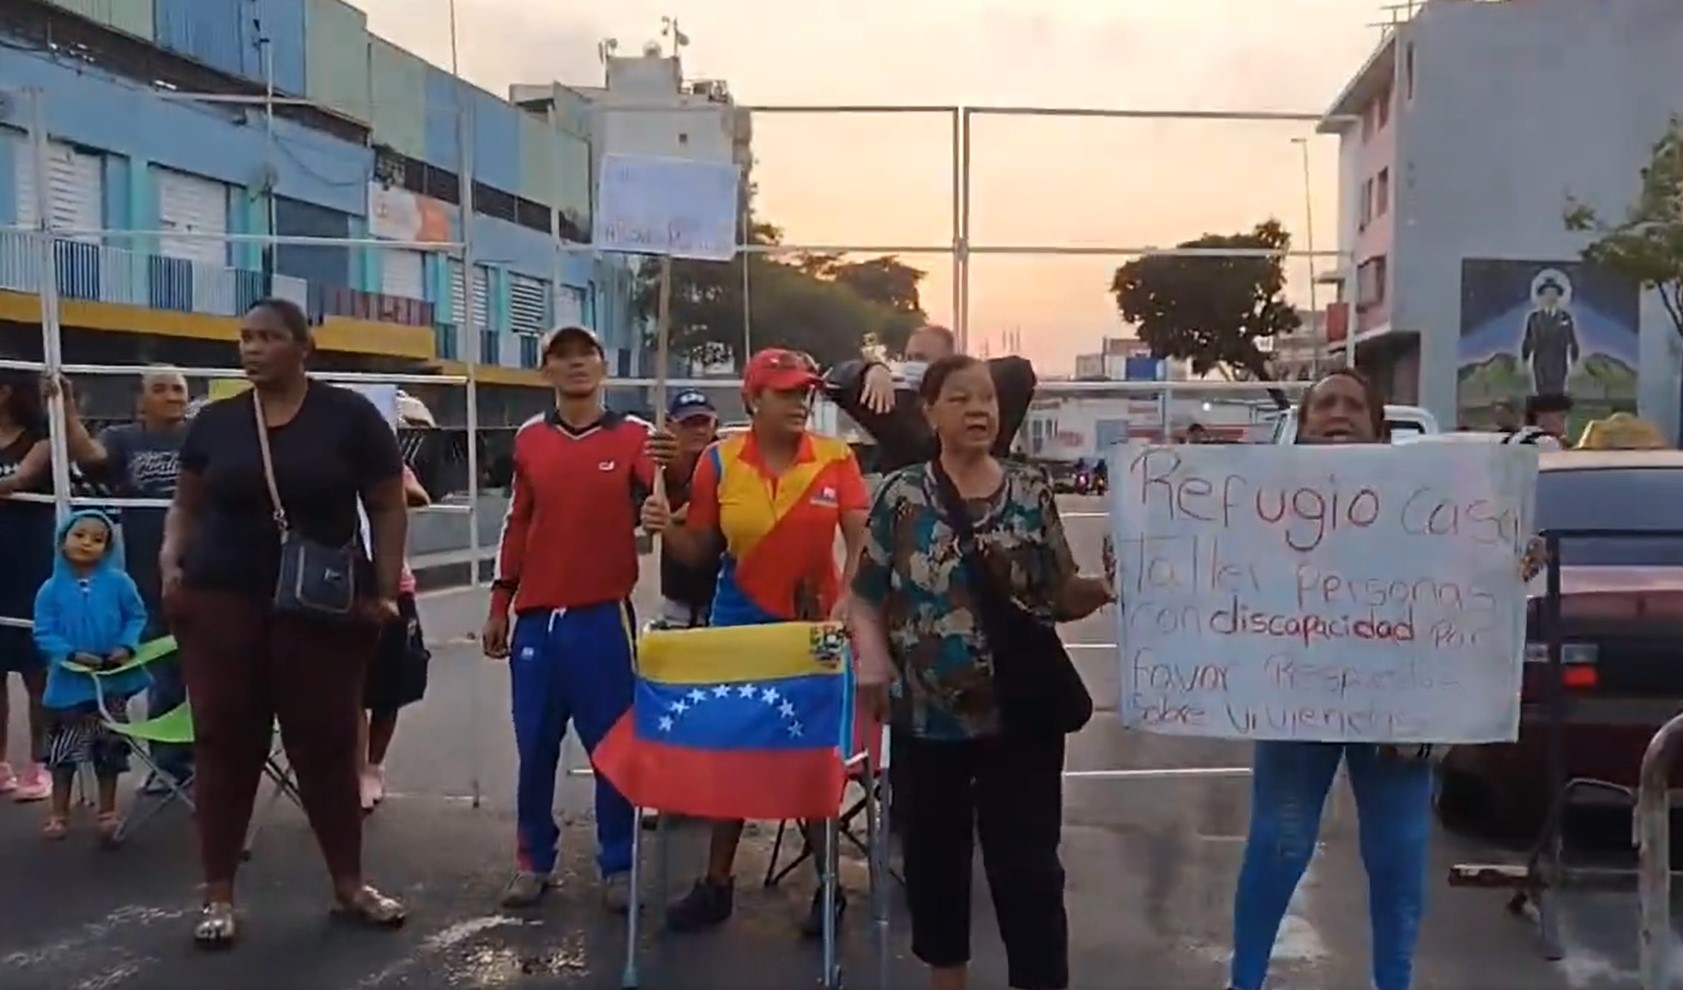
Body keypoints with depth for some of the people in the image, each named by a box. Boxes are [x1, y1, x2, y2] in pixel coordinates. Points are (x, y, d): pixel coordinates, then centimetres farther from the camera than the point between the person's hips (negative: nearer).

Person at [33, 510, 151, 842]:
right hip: (68, 681, 0)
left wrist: (127, 646, -18)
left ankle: (108, 812, 24)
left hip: (112, 679, 0)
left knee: (109, 750, 11)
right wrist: (72, 654, -21)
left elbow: (137, 617, -2)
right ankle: (59, 814, 23)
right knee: (63, 751, 9)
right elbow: (43, 634, -7)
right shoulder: (51, 589, -7)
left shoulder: (119, 583, -8)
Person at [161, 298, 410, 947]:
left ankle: (349, 886, 20)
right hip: (222, 603, 2)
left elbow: (388, 509, 0)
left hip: (326, 609, -2)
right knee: (224, 744, 4)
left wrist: (385, 590, -8)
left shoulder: (350, 416, -3)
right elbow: (188, 506, 13)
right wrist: (172, 563, -5)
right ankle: (218, 895, 16)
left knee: (327, 744, 5)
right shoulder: (215, 423, 4)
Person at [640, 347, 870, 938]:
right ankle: (717, 883, 25)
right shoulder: (719, 462, -5)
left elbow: (860, 540, -11)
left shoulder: (836, 459, -8)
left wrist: (846, 604, -26)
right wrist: (666, 529, -19)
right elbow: (699, 552, 1)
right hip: (739, 625, 2)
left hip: (812, 626, -1)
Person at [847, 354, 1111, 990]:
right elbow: (867, 599, 0)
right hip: (929, 715, 1)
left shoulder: (1031, 490, 1)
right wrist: (873, 664, -18)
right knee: (934, 857, 15)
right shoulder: (902, 495, -2)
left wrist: (1105, 587, -16)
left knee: (1029, 866, 4)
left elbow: (1059, 597, 4)